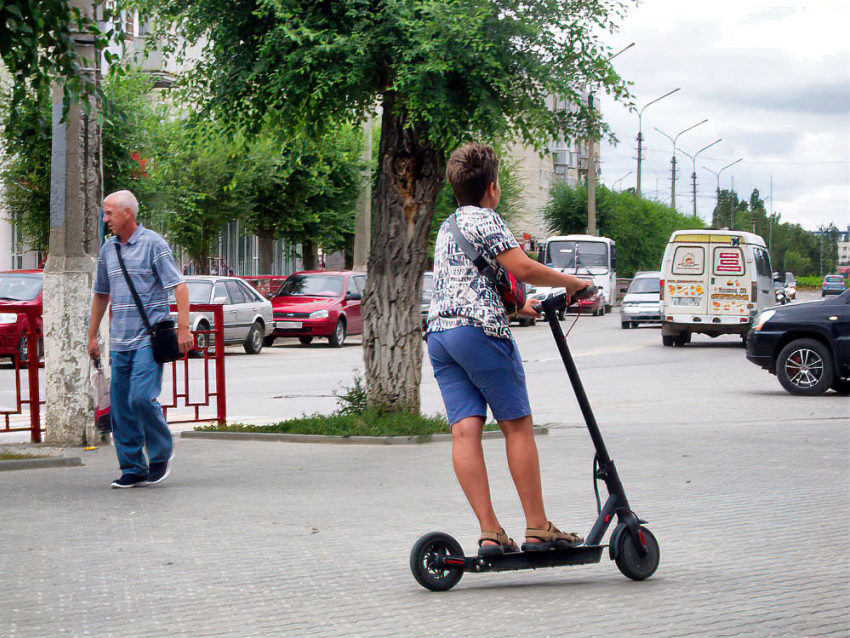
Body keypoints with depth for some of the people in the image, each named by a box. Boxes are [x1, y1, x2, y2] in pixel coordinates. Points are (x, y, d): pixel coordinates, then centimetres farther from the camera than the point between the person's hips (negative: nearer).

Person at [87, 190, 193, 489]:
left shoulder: (153, 243, -5)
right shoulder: (108, 249, 14)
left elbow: (179, 286, -8)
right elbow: (101, 294, 24)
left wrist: (183, 328, -17)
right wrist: (92, 336, 23)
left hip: (149, 337, -6)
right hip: (120, 341, 7)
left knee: (142, 397, -17)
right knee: (120, 406, 3)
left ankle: (161, 453, 5)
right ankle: (133, 469, 11)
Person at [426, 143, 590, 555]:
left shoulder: (447, 227, 26)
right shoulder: (485, 219, -2)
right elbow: (522, 268, -15)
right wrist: (572, 283, -1)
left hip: (438, 332, 8)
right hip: (479, 330, -8)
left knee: (465, 429, -3)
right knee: (517, 424, -1)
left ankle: (489, 531, -9)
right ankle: (537, 527, -1)